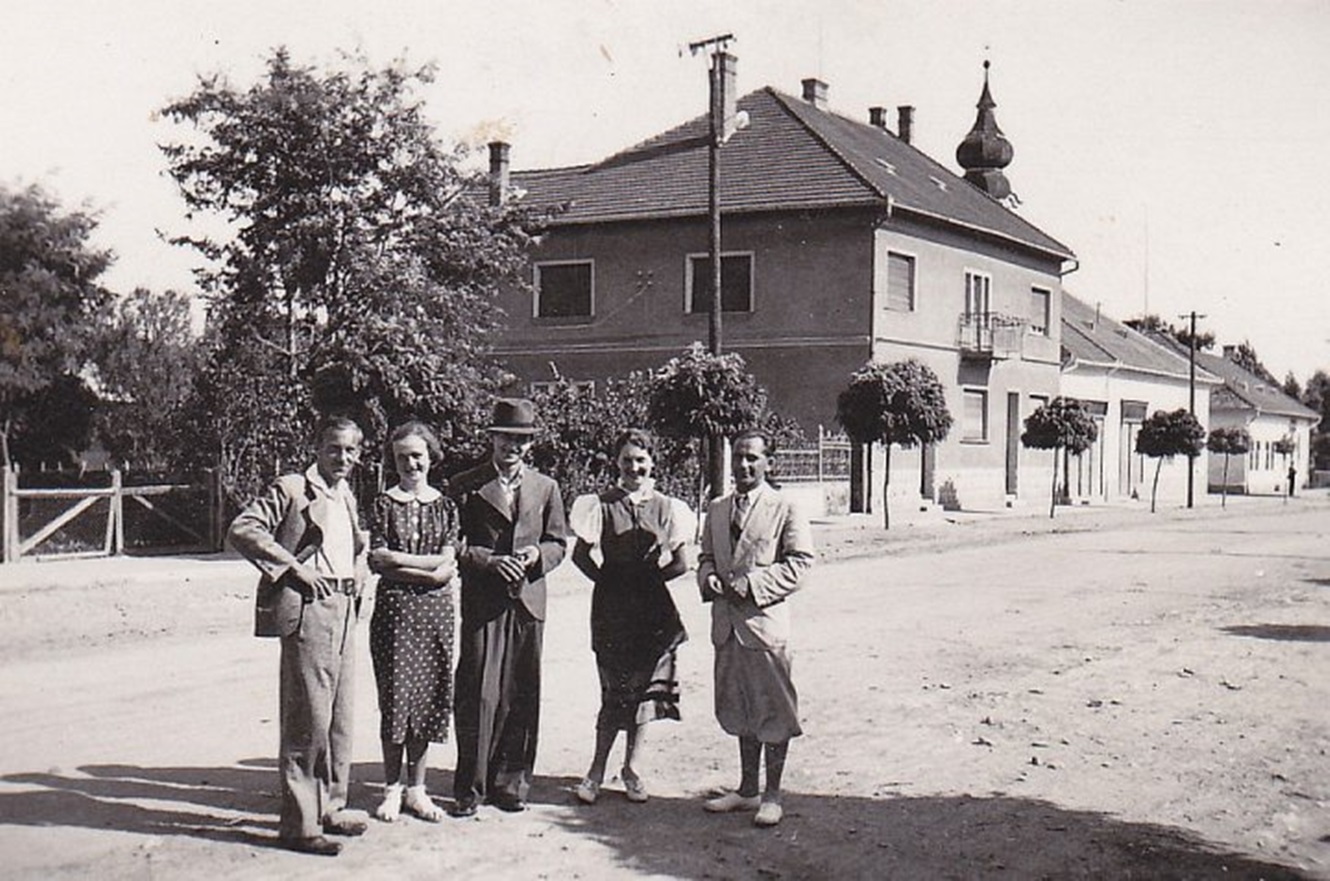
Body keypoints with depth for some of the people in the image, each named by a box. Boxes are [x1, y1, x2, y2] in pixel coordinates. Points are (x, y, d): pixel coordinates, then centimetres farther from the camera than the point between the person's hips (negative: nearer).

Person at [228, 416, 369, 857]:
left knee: (340, 718, 14)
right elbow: (242, 530, -15)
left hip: (345, 609, 9)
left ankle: (330, 808, 26)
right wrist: (291, 566, -17)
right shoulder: (290, 489, -7)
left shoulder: (348, 498, 18)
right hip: (307, 608, -9)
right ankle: (299, 824, 0)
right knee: (308, 720, -7)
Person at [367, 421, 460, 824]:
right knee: (396, 695, -1)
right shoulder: (384, 504, 3)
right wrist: (427, 565, -10)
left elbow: (447, 569, 0)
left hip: (435, 610, 2)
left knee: (428, 695, 4)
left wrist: (399, 561, -10)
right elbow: (377, 563, -5)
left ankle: (415, 787, 15)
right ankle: (392, 787, 11)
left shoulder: (445, 506, 9)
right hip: (395, 609, -2)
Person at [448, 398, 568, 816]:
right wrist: (492, 561, -13)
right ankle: (469, 786, 3)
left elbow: (557, 543, 16)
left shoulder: (546, 488, 15)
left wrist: (537, 554, -5)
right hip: (482, 603, -3)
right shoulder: (465, 486, 4)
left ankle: (510, 782, 16)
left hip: (528, 601, 3)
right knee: (479, 694, -6)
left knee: (522, 695, 6)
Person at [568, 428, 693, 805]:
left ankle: (630, 767, 19)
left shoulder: (666, 507, 4)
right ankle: (597, 770, 8)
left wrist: (649, 578, 0)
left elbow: (680, 563, 7)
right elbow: (581, 554, 1)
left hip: (652, 608, 2)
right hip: (612, 608, -2)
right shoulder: (602, 504, -1)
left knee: (646, 687, 6)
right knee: (616, 690, -3)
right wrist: (607, 580, -2)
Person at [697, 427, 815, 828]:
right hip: (726, 623, 6)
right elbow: (707, 555, 21)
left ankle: (771, 796, 12)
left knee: (773, 710, 2)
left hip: (765, 621, -6)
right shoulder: (717, 509, 13)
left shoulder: (784, 509, -5)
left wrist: (753, 584, -17)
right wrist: (708, 577, -2)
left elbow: (799, 562, -9)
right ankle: (747, 790, 27)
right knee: (739, 710, 15)